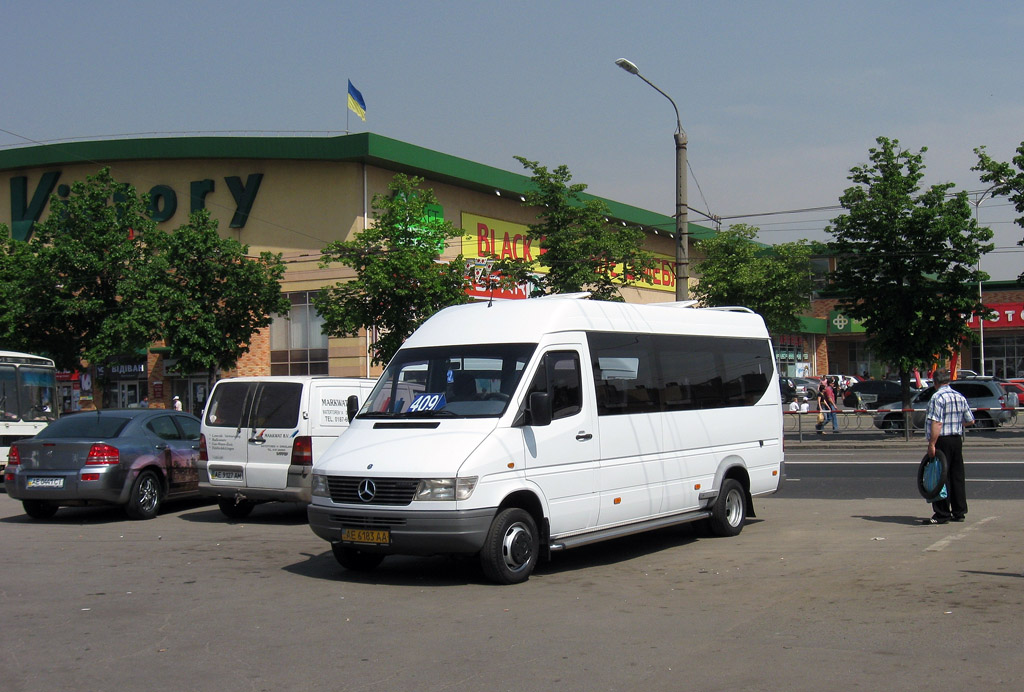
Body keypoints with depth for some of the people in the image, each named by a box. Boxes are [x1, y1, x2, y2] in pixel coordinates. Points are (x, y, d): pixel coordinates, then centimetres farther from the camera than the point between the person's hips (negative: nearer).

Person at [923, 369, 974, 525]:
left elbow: (937, 423, -21)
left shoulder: (938, 397, -13)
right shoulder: (960, 397, 10)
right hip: (957, 440, 8)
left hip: (942, 441, -7)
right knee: (957, 476, 13)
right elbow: (970, 421, 14)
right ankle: (959, 512, 18)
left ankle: (942, 514, -4)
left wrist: (932, 444, -20)